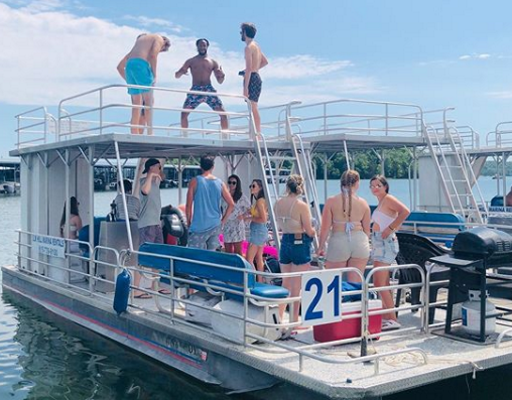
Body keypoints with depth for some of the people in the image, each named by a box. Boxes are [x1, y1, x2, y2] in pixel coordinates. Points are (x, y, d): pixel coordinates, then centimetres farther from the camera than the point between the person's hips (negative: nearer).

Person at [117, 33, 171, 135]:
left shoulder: (141, 39, 34)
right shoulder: (159, 39, 13)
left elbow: (120, 67, 29)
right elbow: (153, 55, -12)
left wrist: (128, 80, 27)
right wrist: (154, 75, -8)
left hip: (129, 66, 7)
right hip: (141, 64, -7)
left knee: (136, 104, 8)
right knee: (149, 101, -5)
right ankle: (150, 132, -14)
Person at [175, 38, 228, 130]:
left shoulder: (213, 62, 13)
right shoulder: (191, 61, 11)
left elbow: (220, 81, 13)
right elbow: (177, 76, 9)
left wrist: (222, 75, -12)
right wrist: (181, 72, -16)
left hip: (209, 89, 1)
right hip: (195, 90, 0)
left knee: (223, 113, -10)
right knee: (184, 113, -15)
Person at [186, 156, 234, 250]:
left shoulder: (195, 181, -4)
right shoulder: (220, 183, 5)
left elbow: (189, 205, -5)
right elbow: (231, 204, 4)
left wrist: (189, 223, 6)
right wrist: (222, 221, 12)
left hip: (199, 227, -4)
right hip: (215, 226, 4)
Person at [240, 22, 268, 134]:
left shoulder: (249, 47, -12)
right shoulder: (256, 45, 16)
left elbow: (248, 68, -20)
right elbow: (265, 61, 27)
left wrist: (245, 87, -23)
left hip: (252, 78, -10)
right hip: (257, 77, 10)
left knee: (253, 108, -13)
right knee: (254, 109, 13)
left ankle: (256, 135, -17)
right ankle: (258, 133, 14)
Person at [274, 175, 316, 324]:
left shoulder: (278, 203, 2)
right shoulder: (302, 206, -15)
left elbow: (280, 227, 9)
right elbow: (309, 232, -12)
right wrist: (315, 230, 8)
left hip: (284, 242, 5)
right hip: (300, 244, -5)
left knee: (286, 283, 18)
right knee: (296, 286, 3)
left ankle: (279, 317, 22)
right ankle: (294, 321, 10)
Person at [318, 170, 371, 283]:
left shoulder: (331, 201, -4)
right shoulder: (363, 203, 3)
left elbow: (325, 228, -5)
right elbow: (367, 230, 9)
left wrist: (321, 246, 6)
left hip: (338, 241, -2)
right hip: (359, 241, 2)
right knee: (356, 283, 8)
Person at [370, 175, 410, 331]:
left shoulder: (388, 199, -11)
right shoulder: (380, 202, 15)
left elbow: (405, 211, -26)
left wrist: (390, 229, -24)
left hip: (386, 243, -10)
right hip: (379, 243, 10)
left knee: (379, 283, -13)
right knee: (383, 284, 13)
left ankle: (393, 319, -11)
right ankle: (386, 316, 20)